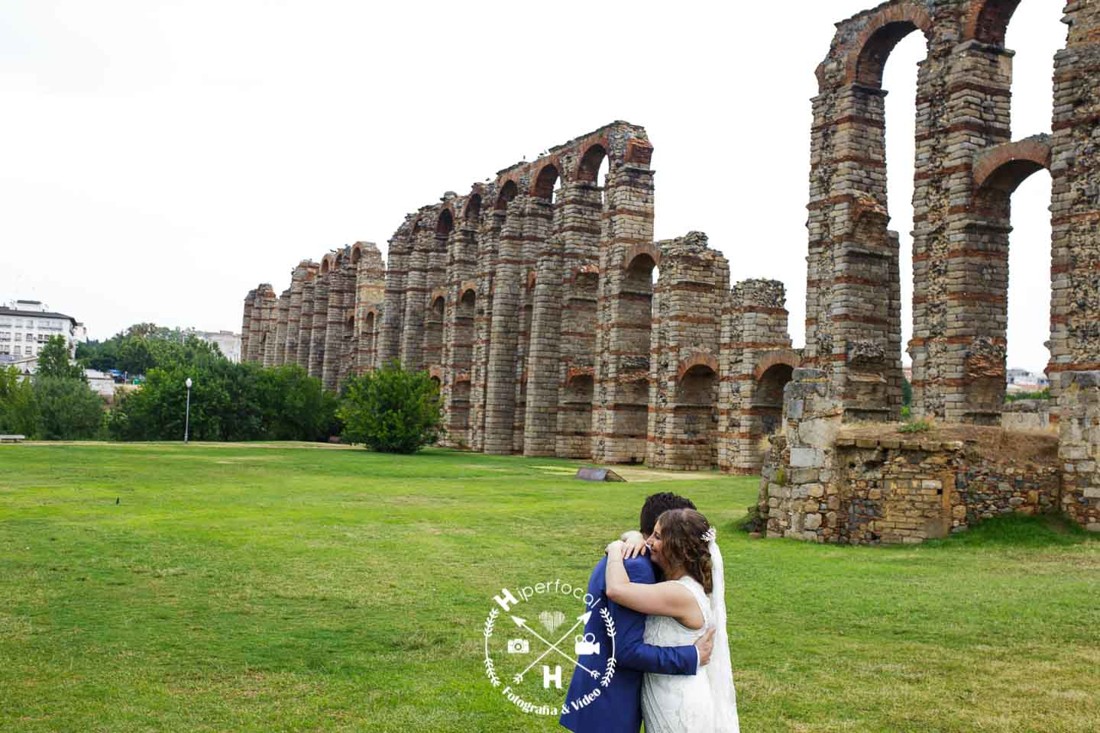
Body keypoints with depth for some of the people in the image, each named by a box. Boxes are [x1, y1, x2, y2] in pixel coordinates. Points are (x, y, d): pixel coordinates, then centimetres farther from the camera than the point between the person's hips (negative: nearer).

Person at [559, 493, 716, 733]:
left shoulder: (619, 559, 9)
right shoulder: (634, 568, -22)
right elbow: (627, 650, -25)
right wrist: (691, 657, -17)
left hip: (605, 694, 10)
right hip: (607, 704, -10)